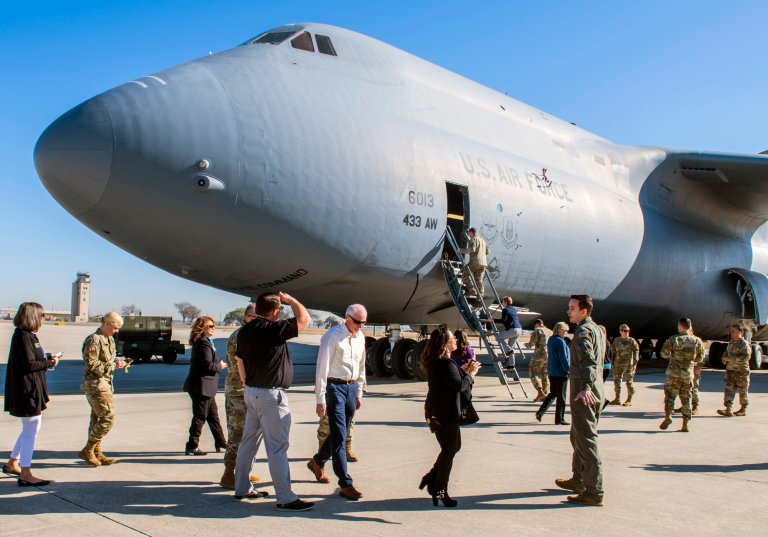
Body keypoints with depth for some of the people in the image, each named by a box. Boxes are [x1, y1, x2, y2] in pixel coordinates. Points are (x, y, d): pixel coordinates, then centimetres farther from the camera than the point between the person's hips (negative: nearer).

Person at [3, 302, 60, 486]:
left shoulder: (27, 335, 14)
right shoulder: (24, 336, -17)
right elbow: (29, 364, -22)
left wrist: (47, 357, 7)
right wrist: (50, 362, -10)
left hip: (32, 390, 11)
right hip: (27, 390, -11)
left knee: (31, 428, 22)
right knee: (31, 430, -5)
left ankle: (12, 463, 33)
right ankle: (25, 474, 0)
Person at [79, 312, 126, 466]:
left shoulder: (109, 339, 14)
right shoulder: (93, 340, -15)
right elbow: (91, 365, -20)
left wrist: (117, 361, 4)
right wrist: (113, 365, -19)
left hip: (105, 384, 10)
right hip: (95, 385, -10)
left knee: (98, 419, 13)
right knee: (108, 418, -11)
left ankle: (97, 453, 20)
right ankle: (87, 450, -1)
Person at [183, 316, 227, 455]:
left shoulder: (203, 342, 14)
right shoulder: (203, 343, -18)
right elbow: (209, 365, -23)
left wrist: (218, 363, 4)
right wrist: (220, 366, -6)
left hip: (206, 387, 11)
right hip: (202, 386, -11)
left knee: (213, 414, 16)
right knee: (200, 417, -1)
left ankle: (221, 443, 24)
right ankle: (192, 446, 7)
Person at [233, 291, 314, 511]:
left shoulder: (245, 331, 6)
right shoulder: (273, 329, -20)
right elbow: (304, 318, -11)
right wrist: (289, 299, 2)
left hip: (252, 392, 9)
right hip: (271, 394, -9)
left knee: (248, 441, 17)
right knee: (277, 447, -6)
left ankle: (242, 488, 28)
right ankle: (286, 498, -1)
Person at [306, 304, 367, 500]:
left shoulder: (360, 337, 8)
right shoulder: (332, 337, -15)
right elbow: (322, 368, -15)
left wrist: (359, 392, 17)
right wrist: (320, 399, -15)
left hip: (351, 387, 7)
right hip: (335, 386, -7)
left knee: (340, 434, 17)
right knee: (339, 435, -5)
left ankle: (317, 462, 41)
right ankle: (345, 484, 0)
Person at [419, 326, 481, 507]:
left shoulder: (435, 362, 12)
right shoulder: (445, 363, -21)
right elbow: (459, 385, -24)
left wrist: (463, 371, 10)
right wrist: (470, 374, -9)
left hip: (437, 411, 10)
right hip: (444, 413, -10)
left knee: (453, 447, 20)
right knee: (450, 450, 2)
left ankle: (431, 479, 21)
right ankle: (440, 491, 11)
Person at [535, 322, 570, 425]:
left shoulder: (551, 340, 10)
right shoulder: (560, 341, -18)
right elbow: (564, 358, -21)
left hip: (551, 371, 8)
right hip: (561, 372, -8)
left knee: (553, 393, 18)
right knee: (561, 396, 2)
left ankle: (541, 411, 7)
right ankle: (559, 419, 9)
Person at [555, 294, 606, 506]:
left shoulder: (583, 331, -15)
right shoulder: (596, 329, 16)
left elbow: (588, 360, -31)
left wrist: (585, 387, -43)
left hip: (583, 392, -11)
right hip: (595, 389, 11)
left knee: (586, 439, -9)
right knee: (577, 437, 21)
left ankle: (594, 492, -7)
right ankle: (579, 481, 33)